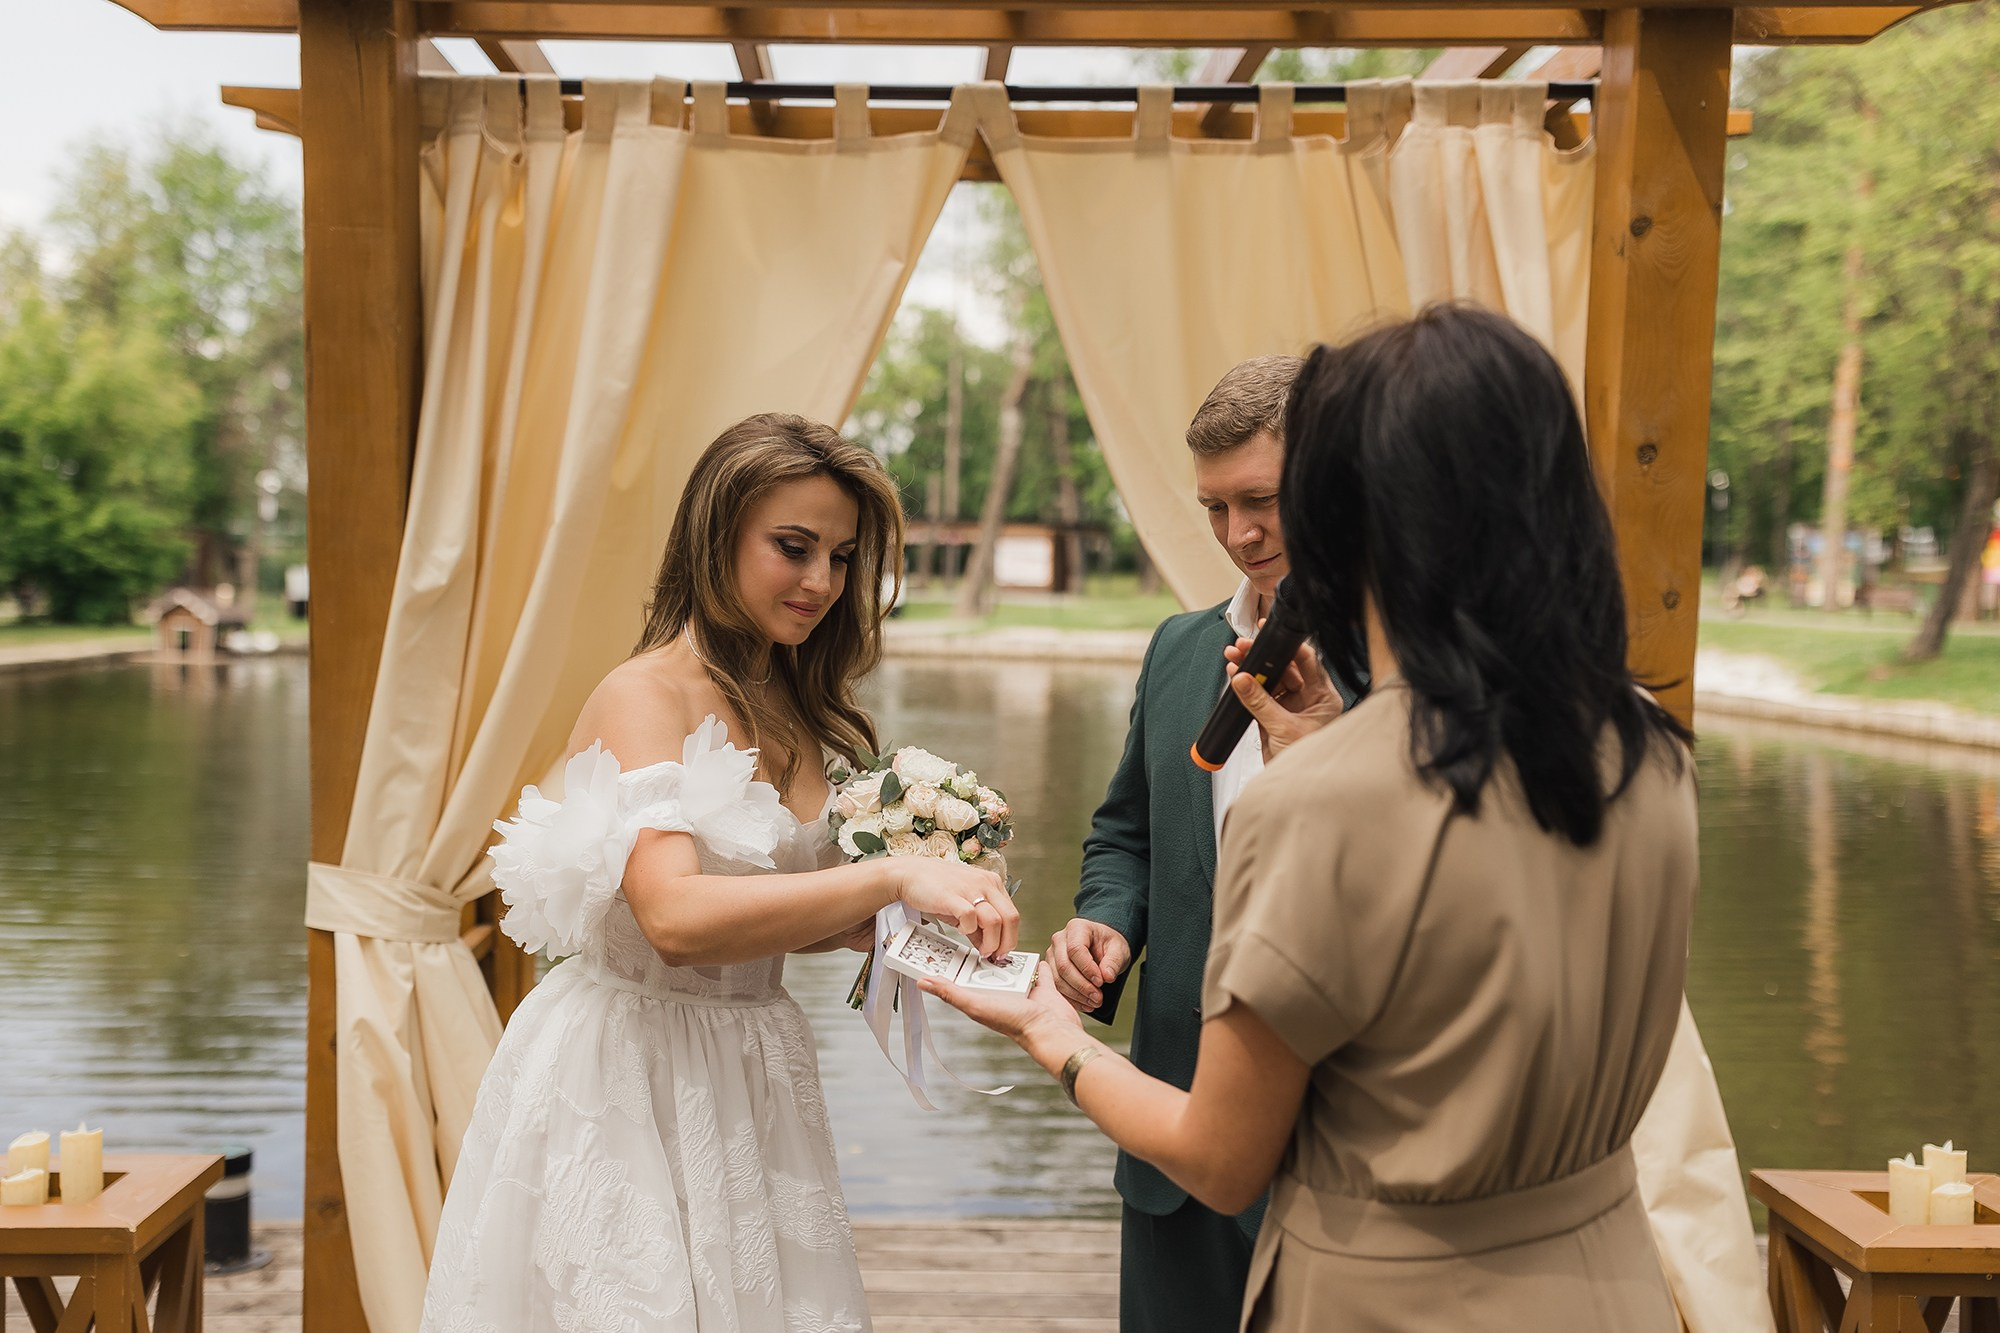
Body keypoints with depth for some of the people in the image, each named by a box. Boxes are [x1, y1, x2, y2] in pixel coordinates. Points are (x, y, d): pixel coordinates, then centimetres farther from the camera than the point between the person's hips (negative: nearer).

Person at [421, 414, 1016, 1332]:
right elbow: (676, 918, -30)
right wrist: (891, 875, -34)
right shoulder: (643, 697, -16)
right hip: (630, 1080, -7)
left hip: (746, 1080, 7)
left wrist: (884, 927, -2)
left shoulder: (790, 711, 9)